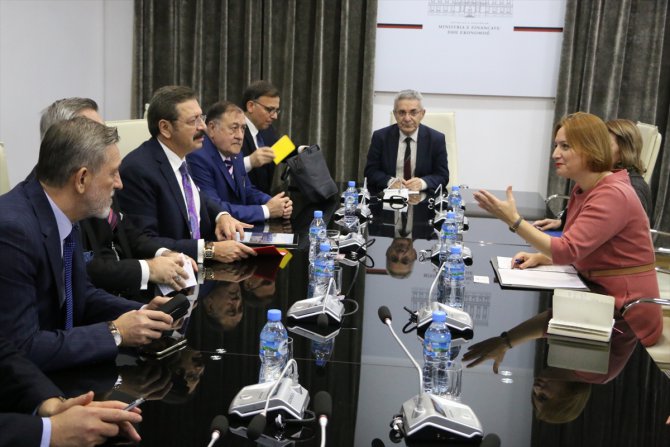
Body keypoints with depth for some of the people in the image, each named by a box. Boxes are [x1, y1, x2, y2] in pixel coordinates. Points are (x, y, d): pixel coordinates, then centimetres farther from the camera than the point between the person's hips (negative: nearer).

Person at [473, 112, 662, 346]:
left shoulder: (613, 195, -21)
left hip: (626, 316, -8)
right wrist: (539, 257, -6)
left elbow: (568, 250, -28)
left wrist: (513, 220, -30)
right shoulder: (582, 190, 8)